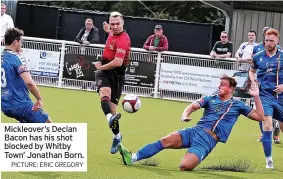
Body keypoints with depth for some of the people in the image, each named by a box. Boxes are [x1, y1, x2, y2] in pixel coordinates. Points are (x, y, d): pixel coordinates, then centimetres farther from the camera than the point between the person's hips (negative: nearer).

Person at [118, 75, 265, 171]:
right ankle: (132, 158, -25)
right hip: (195, 131, 4)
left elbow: (260, 117, 7)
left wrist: (256, 97, -4)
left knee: (185, 166, -29)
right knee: (166, 140, -22)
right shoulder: (211, 99, 19)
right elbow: (193, 106, 6)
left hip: (208, 140, -4)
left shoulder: (237, 105, 10)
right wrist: (185, 115, -17)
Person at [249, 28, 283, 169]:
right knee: (267, 126, -14)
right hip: (265, 95, -1)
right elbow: (252, 71, 19)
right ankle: (268, 159, -6)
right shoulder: (258, 57, 2)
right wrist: (253, 80, -1)